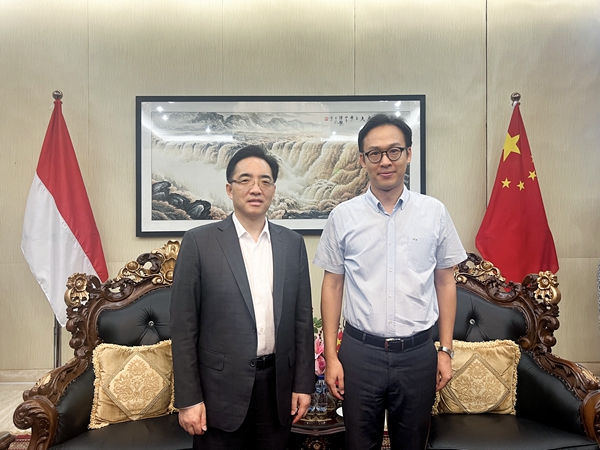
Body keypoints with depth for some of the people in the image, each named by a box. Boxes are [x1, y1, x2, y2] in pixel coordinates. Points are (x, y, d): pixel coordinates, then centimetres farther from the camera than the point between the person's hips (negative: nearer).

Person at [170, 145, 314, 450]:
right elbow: (183, 326, -6)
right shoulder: (199, 242, -6)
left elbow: (302, 318, 6)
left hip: (278, 384, 3)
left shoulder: (293, 243, 3)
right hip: (220, 387, -2)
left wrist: (303, 383, 4)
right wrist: (188, 399, -7)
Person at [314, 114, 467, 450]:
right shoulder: (343, 216, -3)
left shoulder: (434, 212, -1)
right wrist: (331, 356, 0)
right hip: (360, 352, 0)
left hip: (418, 353, 1)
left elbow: (445, 283, 5)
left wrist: (446, 350, 3)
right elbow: (332, 286, 1)